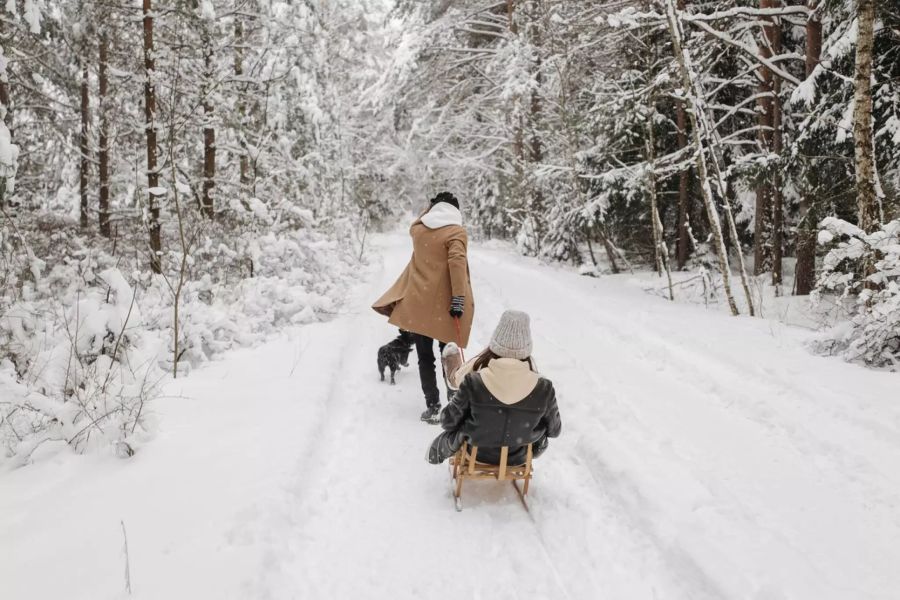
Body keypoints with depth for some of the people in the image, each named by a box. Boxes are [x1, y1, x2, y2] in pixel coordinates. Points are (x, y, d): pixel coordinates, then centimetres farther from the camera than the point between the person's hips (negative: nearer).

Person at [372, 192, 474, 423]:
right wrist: (459, 298, -22)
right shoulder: (456, 231, -7)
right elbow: (457, 262, -20)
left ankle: (432, 406, 7)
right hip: (443, 304, -3)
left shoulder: (418, 229, 7)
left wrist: (431, 210, 25)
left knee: (425, 357, 10)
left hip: (417, 302, 3)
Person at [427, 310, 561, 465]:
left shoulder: (473, 383, -32)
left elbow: (448, 421, -16)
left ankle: (435, 453, 61)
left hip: (477, 453, 0)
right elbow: (554, 430, -10)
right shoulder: (543, 389, -29)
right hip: (518, 458, 1)